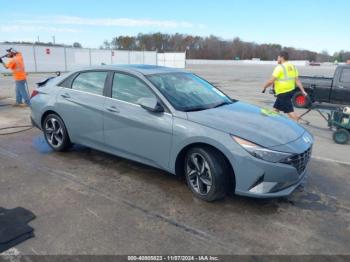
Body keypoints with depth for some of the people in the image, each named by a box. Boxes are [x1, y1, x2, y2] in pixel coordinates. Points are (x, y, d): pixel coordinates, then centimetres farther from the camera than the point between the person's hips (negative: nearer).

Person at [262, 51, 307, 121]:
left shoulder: (280, 67, -15)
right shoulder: (292, 66, 9)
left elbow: (271, 81, -18)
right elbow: (297, 80, 6)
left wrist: (264, 87, -3)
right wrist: (303, 91, 5)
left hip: (283, 93, -9)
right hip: (290, 91, 9)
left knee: (290, 111, -6)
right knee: (276, 108, 20)